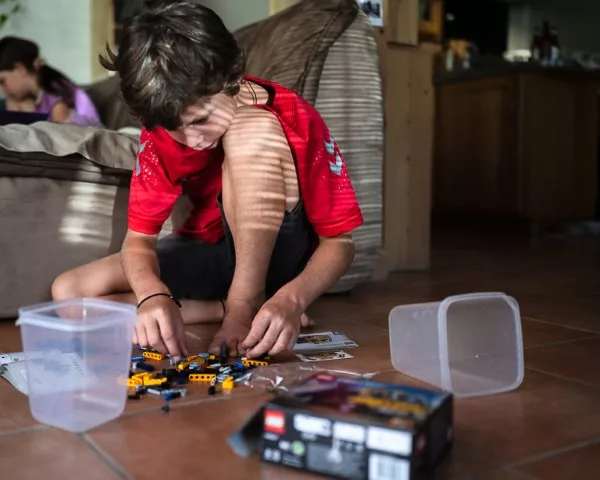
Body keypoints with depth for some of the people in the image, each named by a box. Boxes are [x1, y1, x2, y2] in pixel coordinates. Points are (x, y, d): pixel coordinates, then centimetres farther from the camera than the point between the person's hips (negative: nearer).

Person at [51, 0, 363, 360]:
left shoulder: (294, 119, -23)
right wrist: (154, 294, -34)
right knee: (69, 293, -15)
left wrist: (290, 299, -38)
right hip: (210, 253, 5)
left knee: (251, 130, -31)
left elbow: (340, 242, -19)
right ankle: (232, 308, -14)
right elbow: (138, 238, -11)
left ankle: (245, 307, -24)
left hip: (275, 255, -4)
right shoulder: (162, 128, -12)